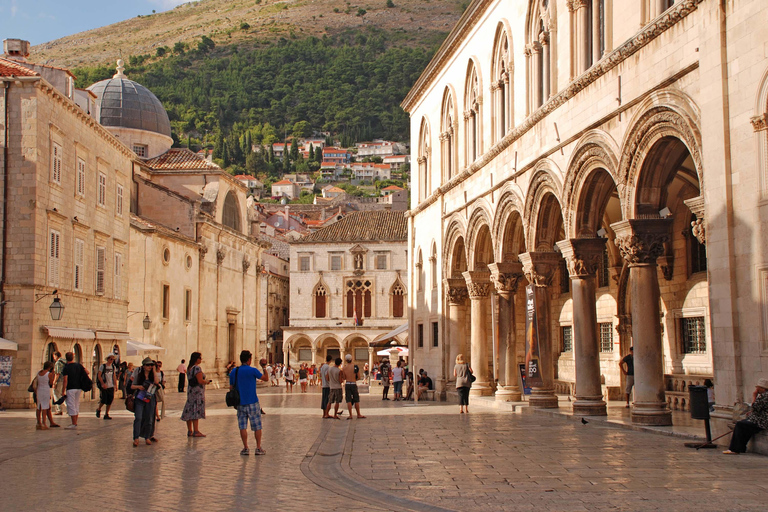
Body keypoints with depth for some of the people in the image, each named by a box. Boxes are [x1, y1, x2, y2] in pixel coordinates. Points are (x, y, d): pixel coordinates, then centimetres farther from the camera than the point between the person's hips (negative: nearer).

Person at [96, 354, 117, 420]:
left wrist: (115, 385, 10)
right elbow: (99, 376, -9)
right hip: (104, 387, -5)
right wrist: (103, 384, -18)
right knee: (103, 400, -6)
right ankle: (98, 409, 24)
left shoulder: (113, 366, 11)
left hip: (111, 387, 5)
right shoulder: (103, 366, -5)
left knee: (110, 401, 1)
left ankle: (106, 414, 10)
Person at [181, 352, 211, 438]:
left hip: (190, 391, 9)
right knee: (196, 411, -7)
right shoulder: (197, 368, -15)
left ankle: (189, 431, 14)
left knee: (189, 411, 9)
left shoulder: (189, 368, 14)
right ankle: (196, 431, -8)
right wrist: (207, 381, -1)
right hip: (197, 392, -9)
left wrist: (205, 381, 19)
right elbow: (200, 381, -20)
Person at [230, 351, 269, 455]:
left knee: (243, 426, 6)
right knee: (257, 426, 5)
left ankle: (245, 448, 4)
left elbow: (231, 387, 10)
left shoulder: (233, 372, 4)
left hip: (240, 403, 3)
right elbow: (266, 379, 3)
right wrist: (264, 368, 16)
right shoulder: (252, 370, -9)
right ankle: (258, 448, 7)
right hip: (252, 403, -3)